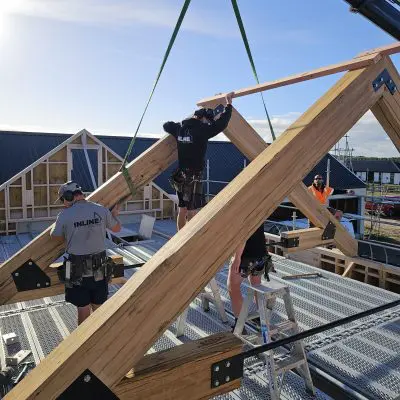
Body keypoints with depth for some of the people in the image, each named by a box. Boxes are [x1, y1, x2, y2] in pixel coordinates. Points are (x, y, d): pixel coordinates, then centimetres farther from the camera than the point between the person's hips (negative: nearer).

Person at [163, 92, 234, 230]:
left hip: (180, 175, 8)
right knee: (192, 211, -6)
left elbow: (166, 125, 26)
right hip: (193, 176, -8)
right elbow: (221, 123, -14)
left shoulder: (180, 127, 7)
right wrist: (228, 104, -1)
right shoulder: (201, 129, -14)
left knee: (182, 210, 14)